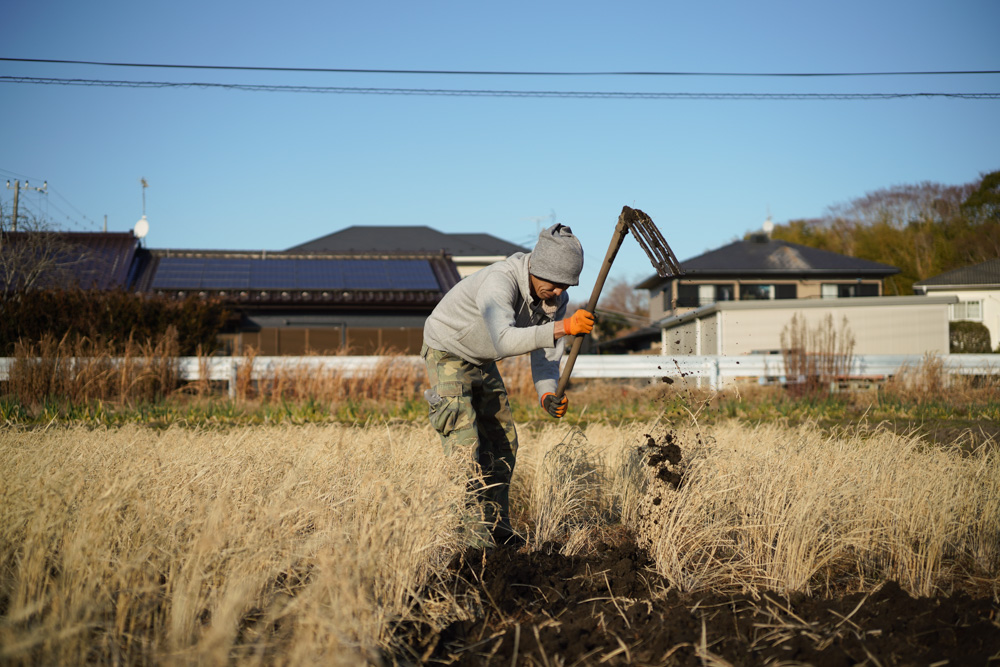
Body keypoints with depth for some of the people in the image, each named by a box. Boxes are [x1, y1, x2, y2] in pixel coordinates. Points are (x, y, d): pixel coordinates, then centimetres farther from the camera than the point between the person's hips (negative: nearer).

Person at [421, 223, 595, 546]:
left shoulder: (556, 298, -13)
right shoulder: (499, 282, -37)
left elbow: (545, 354, -12)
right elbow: (505, 341, -53)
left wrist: (547, 394, -32)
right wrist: (562, 328, -62)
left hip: (482, 362, 8)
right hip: (447, 353, -8)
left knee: (503, 441, 8)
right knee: (464, 444, -17)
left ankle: (497, 527, 19)